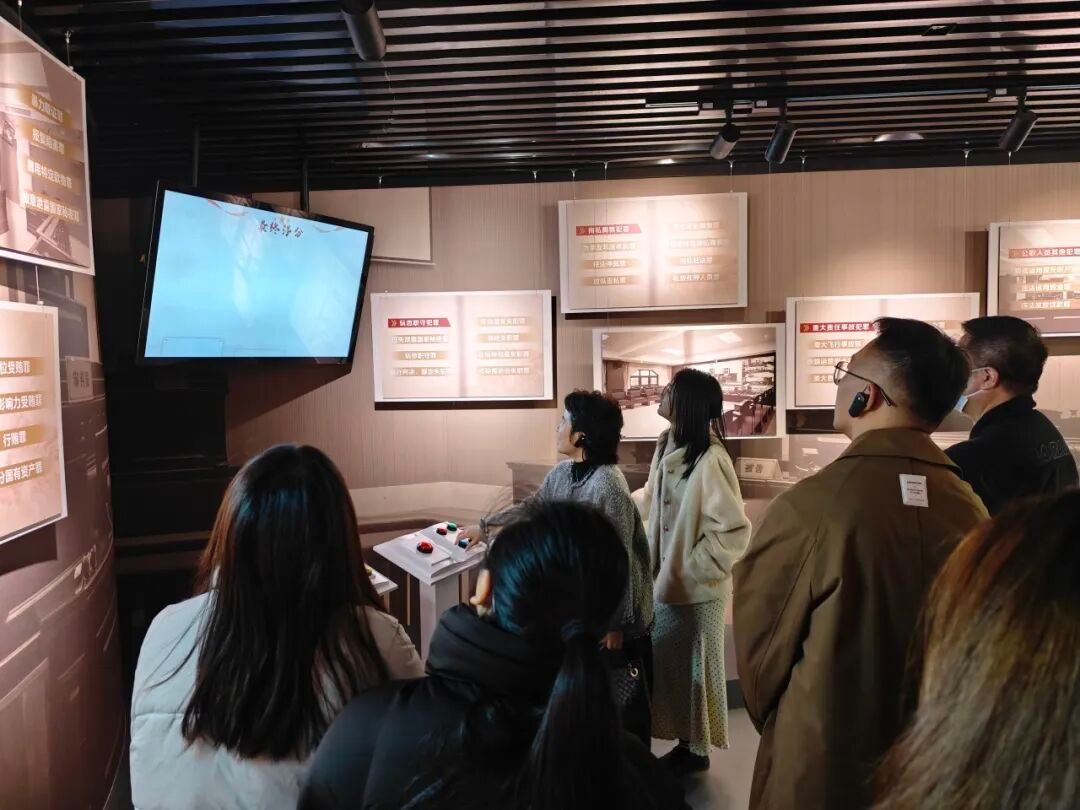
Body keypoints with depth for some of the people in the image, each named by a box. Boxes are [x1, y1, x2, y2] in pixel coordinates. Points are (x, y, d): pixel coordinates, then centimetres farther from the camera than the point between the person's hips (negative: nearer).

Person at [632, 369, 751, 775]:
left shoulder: (710, 459, -25)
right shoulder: (668, 446, 1)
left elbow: (735, 530, -25)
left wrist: (687, 572, -19)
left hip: (694, 590, -8)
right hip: (664, 582, 8)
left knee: (692, 668, 11)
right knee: (668, 665, 19)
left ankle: (696, 750, 32)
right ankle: (683, 744, 38)